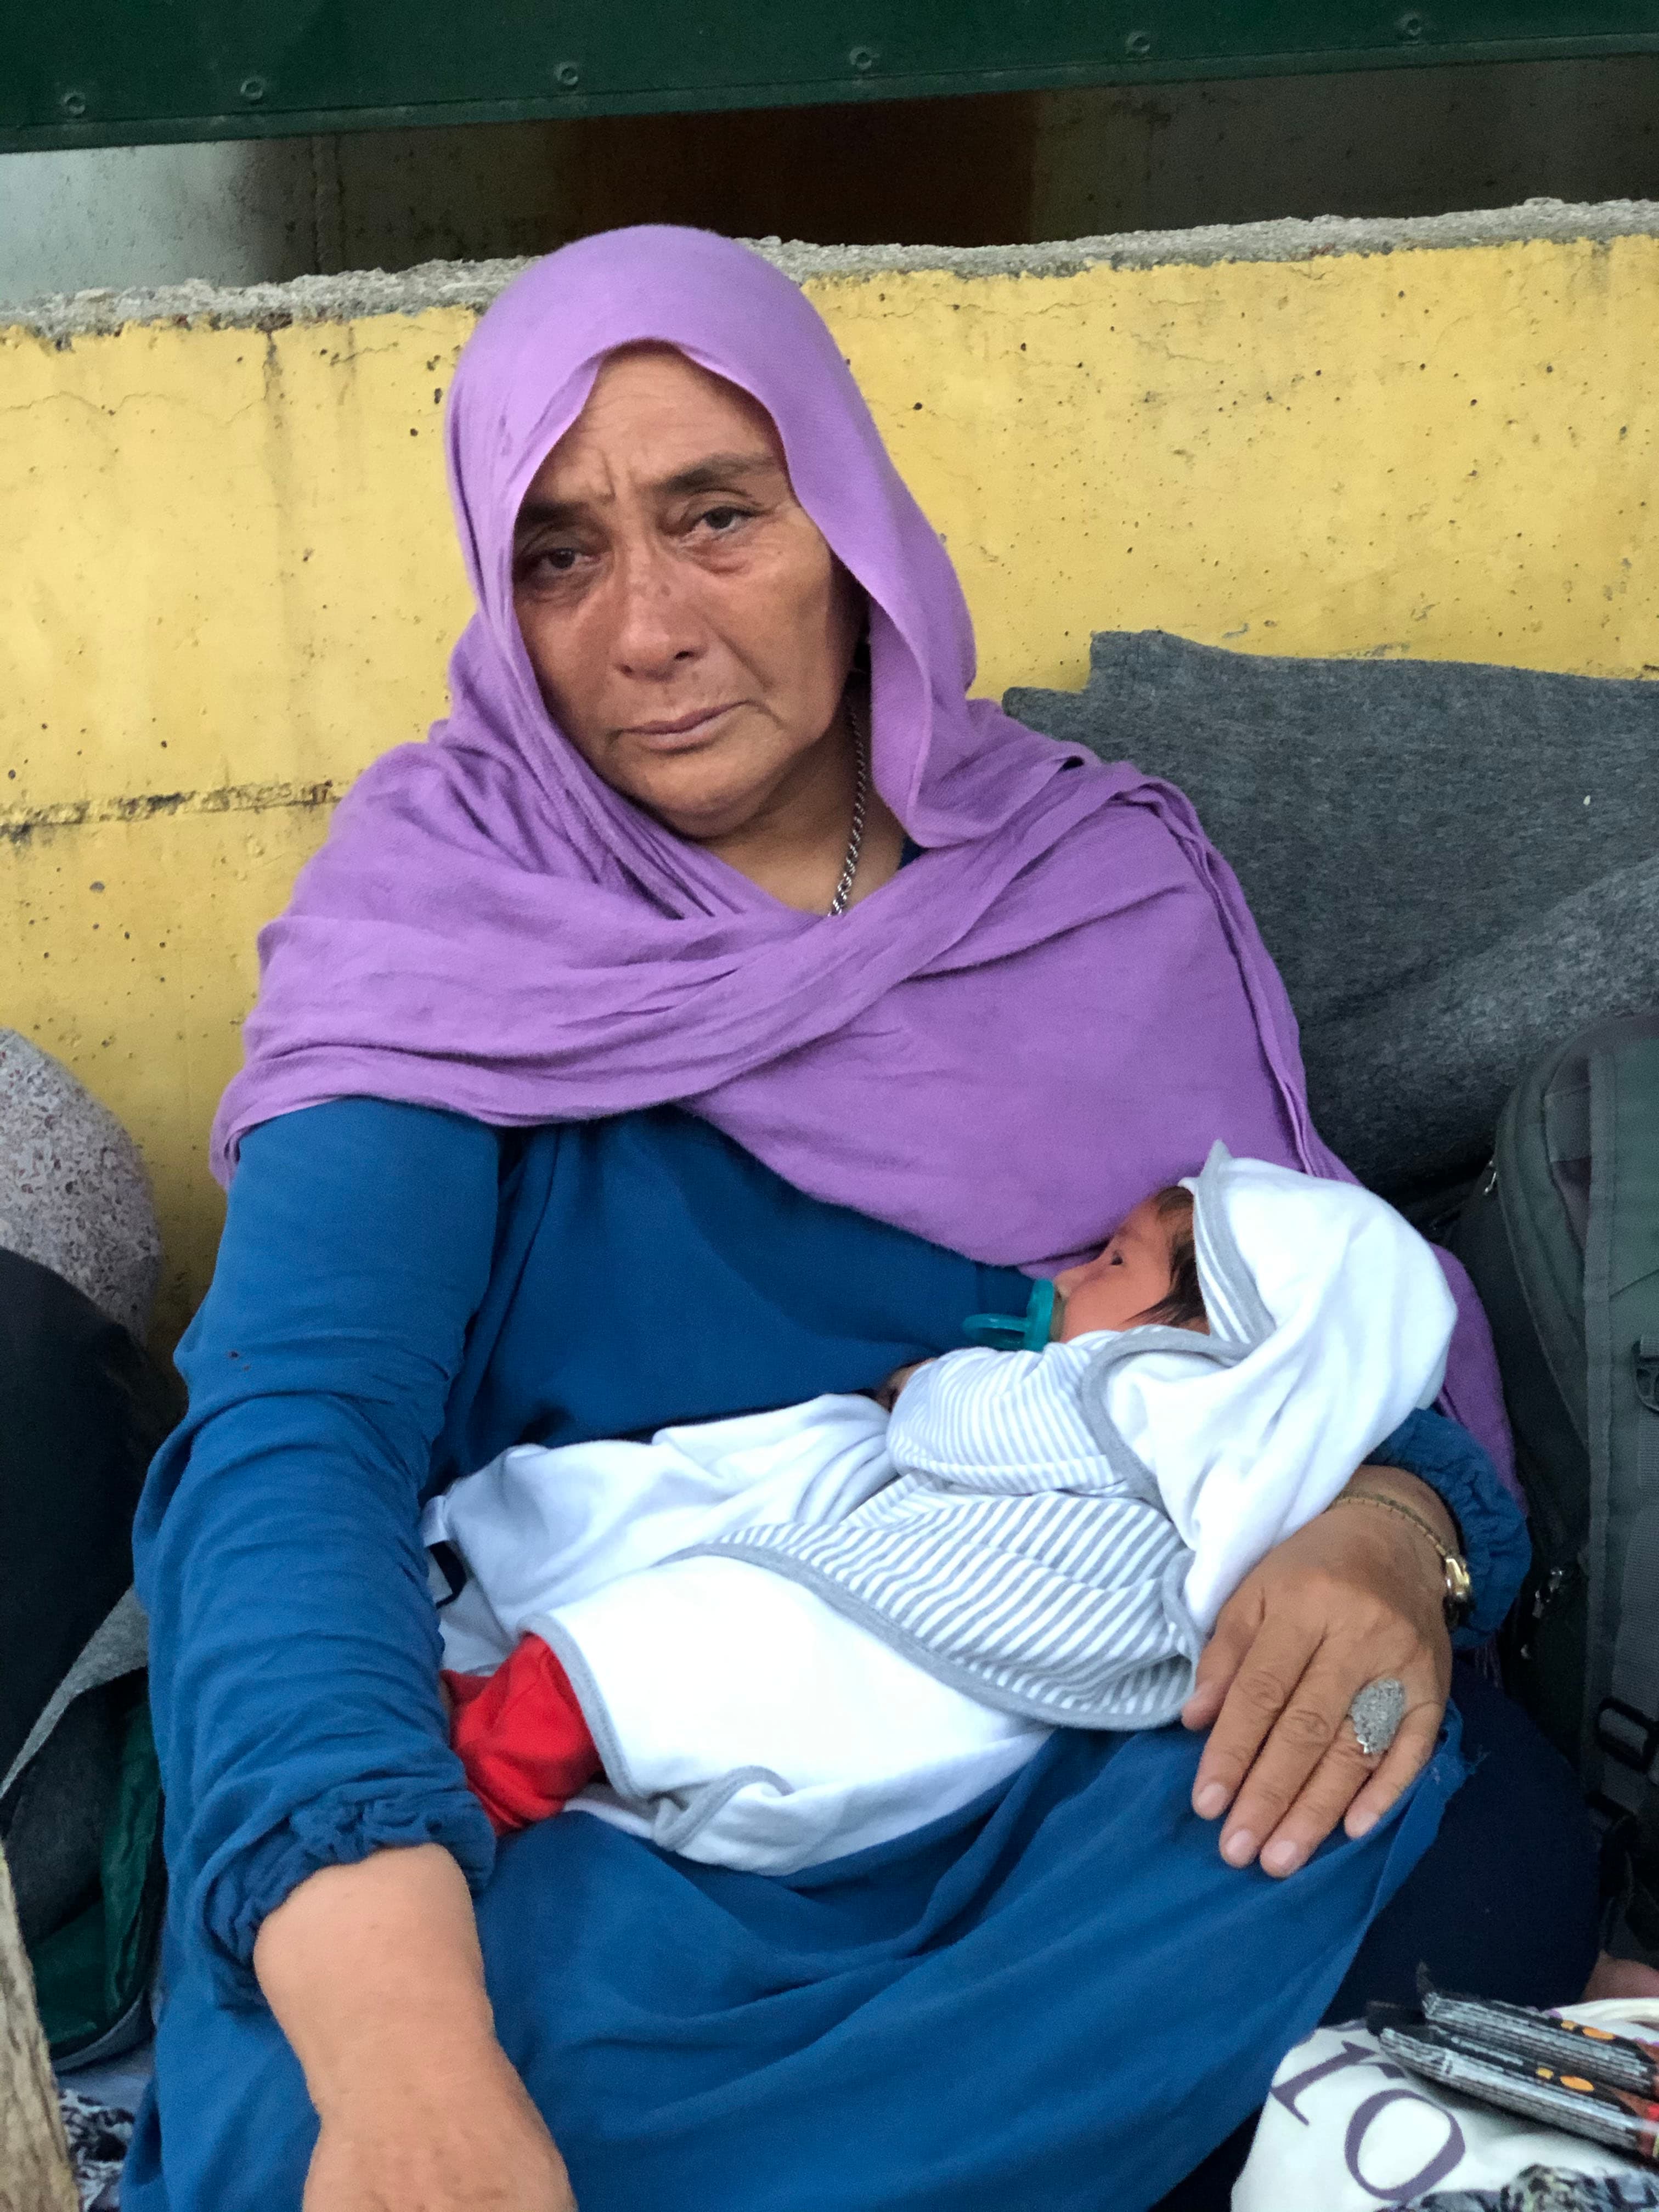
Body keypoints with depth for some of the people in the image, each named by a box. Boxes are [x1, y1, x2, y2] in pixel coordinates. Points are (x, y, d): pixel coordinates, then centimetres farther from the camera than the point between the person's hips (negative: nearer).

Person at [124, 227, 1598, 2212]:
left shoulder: (1109, 881, 3)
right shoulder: (443, 903, -7)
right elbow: (294, 1423, -22)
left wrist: (1394, 1525, -22)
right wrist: (402, 2048, -40)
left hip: (1105, 1725, 2)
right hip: (607, 1782, -2)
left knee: (1490, 1838, -27)